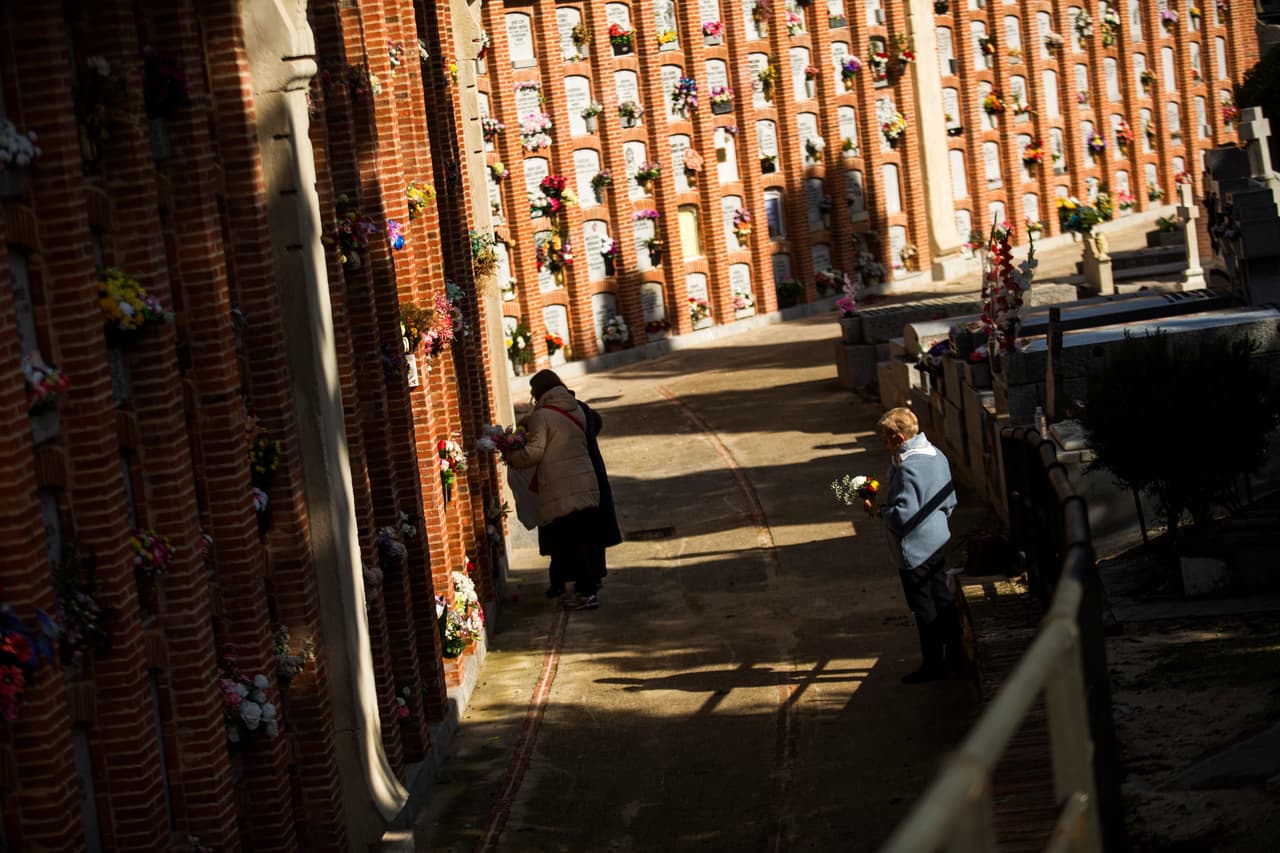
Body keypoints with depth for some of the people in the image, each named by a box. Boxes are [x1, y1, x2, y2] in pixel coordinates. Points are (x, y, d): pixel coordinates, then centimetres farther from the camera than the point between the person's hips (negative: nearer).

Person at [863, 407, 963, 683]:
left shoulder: (908, 468, -26)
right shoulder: (936, 455, 4)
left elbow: (903, 516, -27)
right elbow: (950, 502, 11)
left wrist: (877, 510, -12)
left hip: (914, 548, -9)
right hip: (938, 540, 9)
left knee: (924, 608, 3)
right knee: (942, 598, 20)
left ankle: (933, 665, 12)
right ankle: (955, 653, 31)